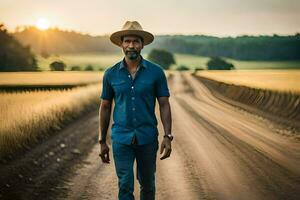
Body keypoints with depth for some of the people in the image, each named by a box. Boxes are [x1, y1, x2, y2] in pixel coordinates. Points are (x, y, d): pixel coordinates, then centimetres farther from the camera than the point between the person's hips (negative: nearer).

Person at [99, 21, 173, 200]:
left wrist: (168, 137, -11)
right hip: (121, 139, 0)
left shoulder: (156, 72, -4)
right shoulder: (111, 74, 0)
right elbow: (105, 107, 7)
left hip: (147, 138, 0)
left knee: (147, 184, 15)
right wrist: (102, 141, 7)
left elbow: (164, 105, -2)